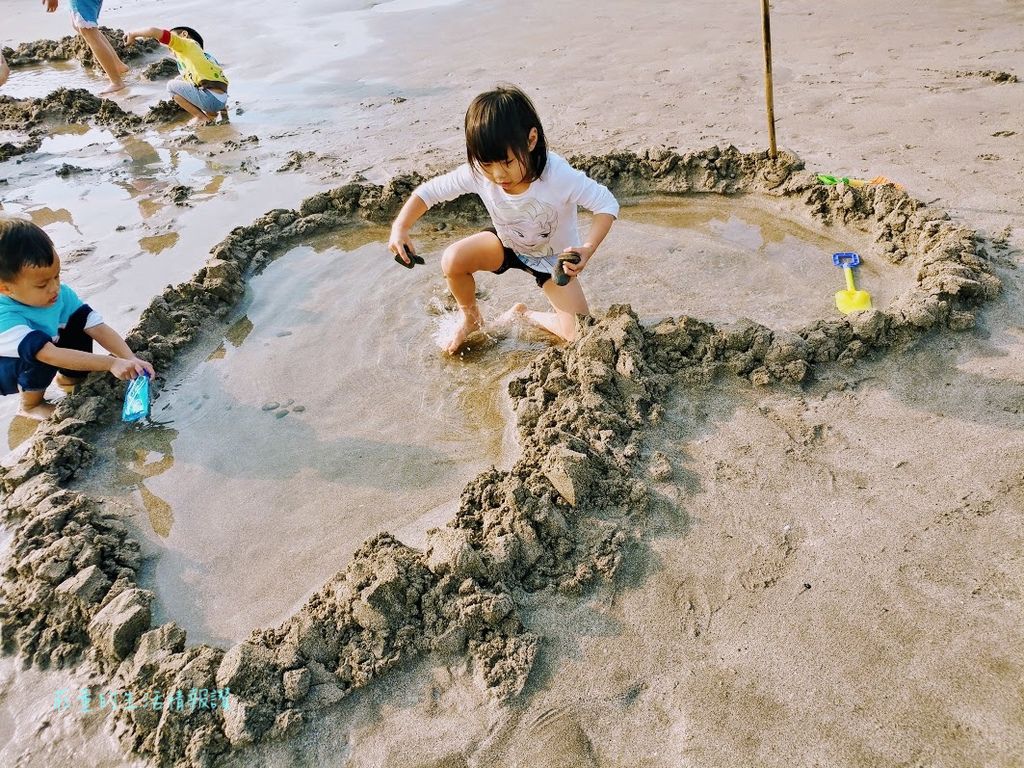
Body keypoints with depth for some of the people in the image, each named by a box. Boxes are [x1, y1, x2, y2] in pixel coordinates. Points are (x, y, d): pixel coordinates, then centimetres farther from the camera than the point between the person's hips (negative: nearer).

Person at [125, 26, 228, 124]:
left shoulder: (188, 43, 4)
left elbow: (154, 31, -4)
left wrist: (132, 34, 11)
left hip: (211, 98, -9)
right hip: (222, 101, 9)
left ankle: (201, 117, 3)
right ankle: (211, 112, 13)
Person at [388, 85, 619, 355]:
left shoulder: (558, 175, -38)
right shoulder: (477, 173, -28)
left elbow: (607, 204, -30)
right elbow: (428, 191, -17)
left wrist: (588, 249, -47)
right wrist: (400, 228, -35)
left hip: (554, 257, -2)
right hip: (507, 243, 2)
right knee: (453, 260, -25)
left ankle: (525, 314, 15)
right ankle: (471, 318, 6)